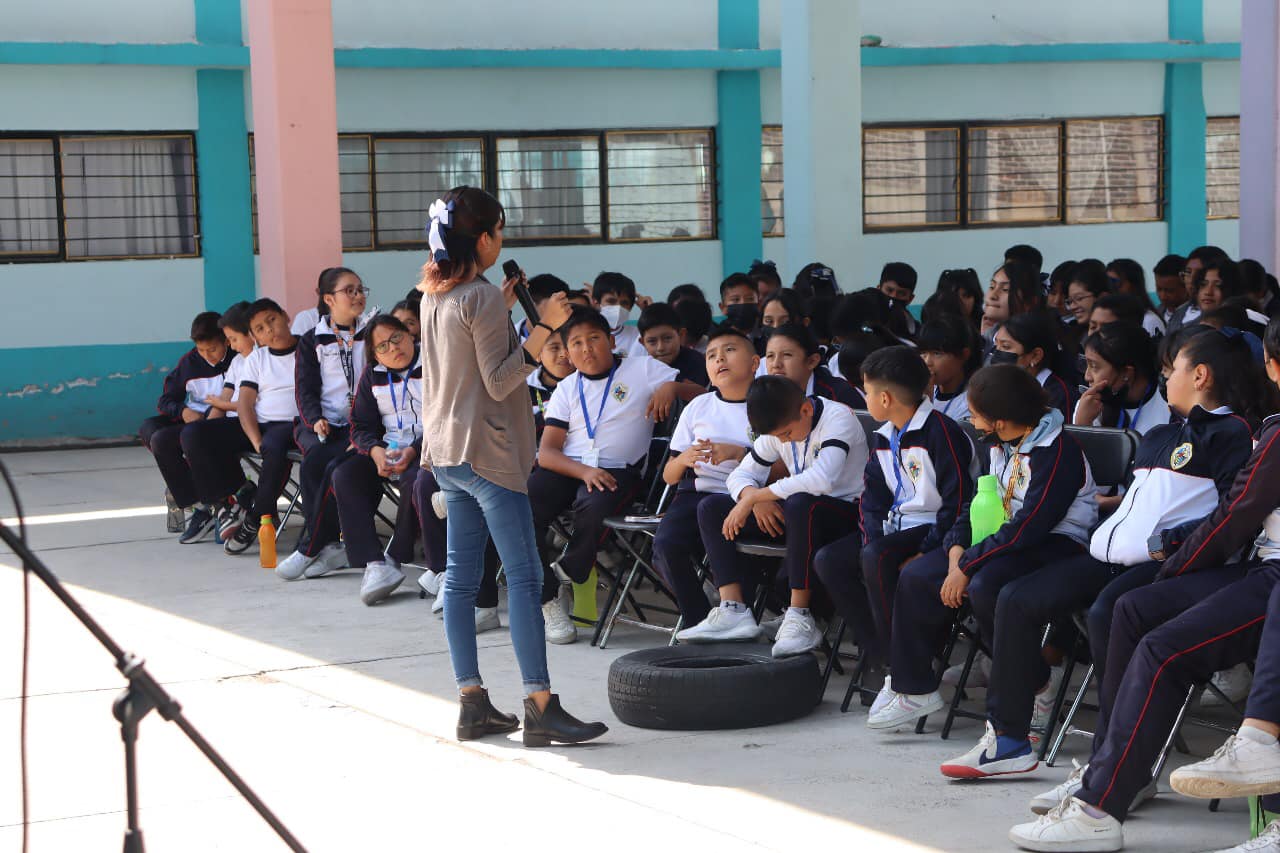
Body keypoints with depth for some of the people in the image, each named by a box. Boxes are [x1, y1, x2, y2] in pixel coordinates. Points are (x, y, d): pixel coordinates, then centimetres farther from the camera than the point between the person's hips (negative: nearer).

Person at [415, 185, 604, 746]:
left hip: (446, 451, 9)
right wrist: (544, 327, -18)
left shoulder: (434, 297, 11)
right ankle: (540, 709, -11)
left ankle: (471, 702, 10)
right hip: (487, 451, -9)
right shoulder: (483, 298, -14)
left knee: (461, 575, 8)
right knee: (524, 576, -8)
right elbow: (499, 381, -16)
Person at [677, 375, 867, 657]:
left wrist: (754, 497, -30)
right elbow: (739, 475, 9)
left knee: (801, 504, -41)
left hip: (846, 510, -8)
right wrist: (755, 498, -17)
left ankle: (800, 618, -33)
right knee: (710, 508, -2)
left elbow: (821, 479, -35)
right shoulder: (777, 428, 4)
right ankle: (733, 611, -13)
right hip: (798, 511, 8)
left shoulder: (837, 418, -19)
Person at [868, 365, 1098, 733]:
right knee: (916, 577, -3)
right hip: (1006, 541, 9)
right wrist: (957, 549, -7)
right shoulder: (1002, 446, 9)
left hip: (1057, 544, -9)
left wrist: (967, 567, -22)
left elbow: (1028, 527, -26)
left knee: (985, 586, -35)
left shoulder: (1058, 452, -21)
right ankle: (913, 688, 7)